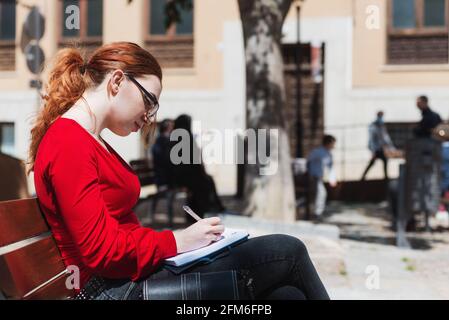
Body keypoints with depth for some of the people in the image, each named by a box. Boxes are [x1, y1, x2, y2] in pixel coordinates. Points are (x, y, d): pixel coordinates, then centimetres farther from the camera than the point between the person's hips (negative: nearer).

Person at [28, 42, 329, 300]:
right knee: (287, 252, -6)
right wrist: (177, 241, -11)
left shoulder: (87, 142, 18)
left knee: (285, 293, 0)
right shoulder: (69, 145, -13)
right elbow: (101, 250, -19)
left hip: (134, 272, 10)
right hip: (119, 288, -9)